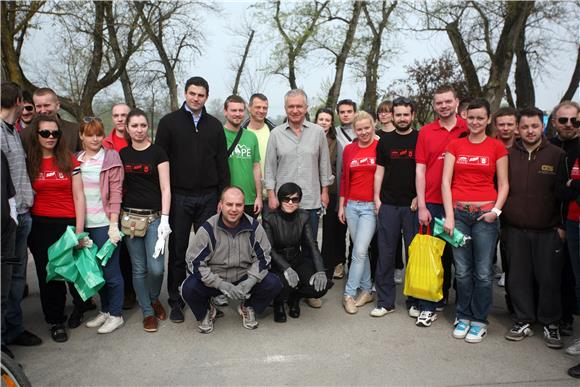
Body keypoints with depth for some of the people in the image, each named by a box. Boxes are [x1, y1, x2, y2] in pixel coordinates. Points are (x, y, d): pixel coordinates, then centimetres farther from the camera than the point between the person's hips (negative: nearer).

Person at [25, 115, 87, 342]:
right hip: (40, 227, 1)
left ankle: (79, 307, 35)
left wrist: (79, 230, -8)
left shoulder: (70, 160, 0)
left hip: (68, 223, -1)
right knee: (48, 275, 8)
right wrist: (26, 228, -3)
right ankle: (55, 321, 25)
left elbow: (78, 196, -2)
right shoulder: (28, 163, 3)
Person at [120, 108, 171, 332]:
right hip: (130, 216, 3)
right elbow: (118, 186, 13)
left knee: (156, 267, -7)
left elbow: (165, 188, -6)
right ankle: (147, 312, 23)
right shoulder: (122, 154, 8)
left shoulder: (157, 152, -2)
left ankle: (154, 299, 25)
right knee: (139, 268, 7)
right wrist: (116, 216, 7)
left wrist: (165, 219, -12)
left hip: (154, 216, -3)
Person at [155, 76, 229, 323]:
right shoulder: (169, 122, 3)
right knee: (178, 252, 6)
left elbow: (222, 163, 9)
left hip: (208, 197, 2)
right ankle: (176, 301, 18)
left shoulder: (214, 125, 10)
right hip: (179, 197, -2)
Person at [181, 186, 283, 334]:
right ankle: (206, 312, 7)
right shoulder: (208, 229, -14)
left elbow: (262, 258, -2)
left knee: (274, 284, -20)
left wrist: (249, 283, -19)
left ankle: (248, 308, 12)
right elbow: (195, 262, -15)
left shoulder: (254, 227, -7)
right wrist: (221, 284, -25)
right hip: (213, 281, -1)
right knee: (189, 288, -29)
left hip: (244, 279, 2)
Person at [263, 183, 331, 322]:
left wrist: (320, 270, -20)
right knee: (284, 285, -35)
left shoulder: (303, 217, 2)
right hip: (277, 263, -3)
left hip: (298, 261, 4)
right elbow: (269, 249, -16)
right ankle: (278, 303, 5)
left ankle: (295, 297, 14)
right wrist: (286, 268, -33)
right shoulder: (270, 219, -9)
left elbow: (312, 245, -4)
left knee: (320, 285, -21)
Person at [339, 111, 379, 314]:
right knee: (360, 251, 11)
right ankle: (367, 290, 23)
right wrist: (341, 205, 11)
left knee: (359, 251, -7)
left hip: (371, 206, -4)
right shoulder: (349, 149, 9)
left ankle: (349, 293, 5)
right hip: (352, 205, 4)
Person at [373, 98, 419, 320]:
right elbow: (379, 171, 10)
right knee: (386, 253, 4)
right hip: (388, 204, 2)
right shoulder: (385, 140, 10)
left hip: (413, 204, -2)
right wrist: (376, 198, 3)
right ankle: (385, 301, 13)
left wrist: (420, 197, -7)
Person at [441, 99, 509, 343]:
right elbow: (446, 181, 1)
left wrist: (496, 210, -9)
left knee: (483, 272, 2)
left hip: (485, 214, -1)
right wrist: (449, 215, -6)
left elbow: (503, 185, 6)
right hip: (458, 212, 1)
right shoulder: (455, 145, 7)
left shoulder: (497, 147, 5)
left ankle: (480, 321, 18)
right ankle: (463, 317, 23)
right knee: (462, 271, 7)